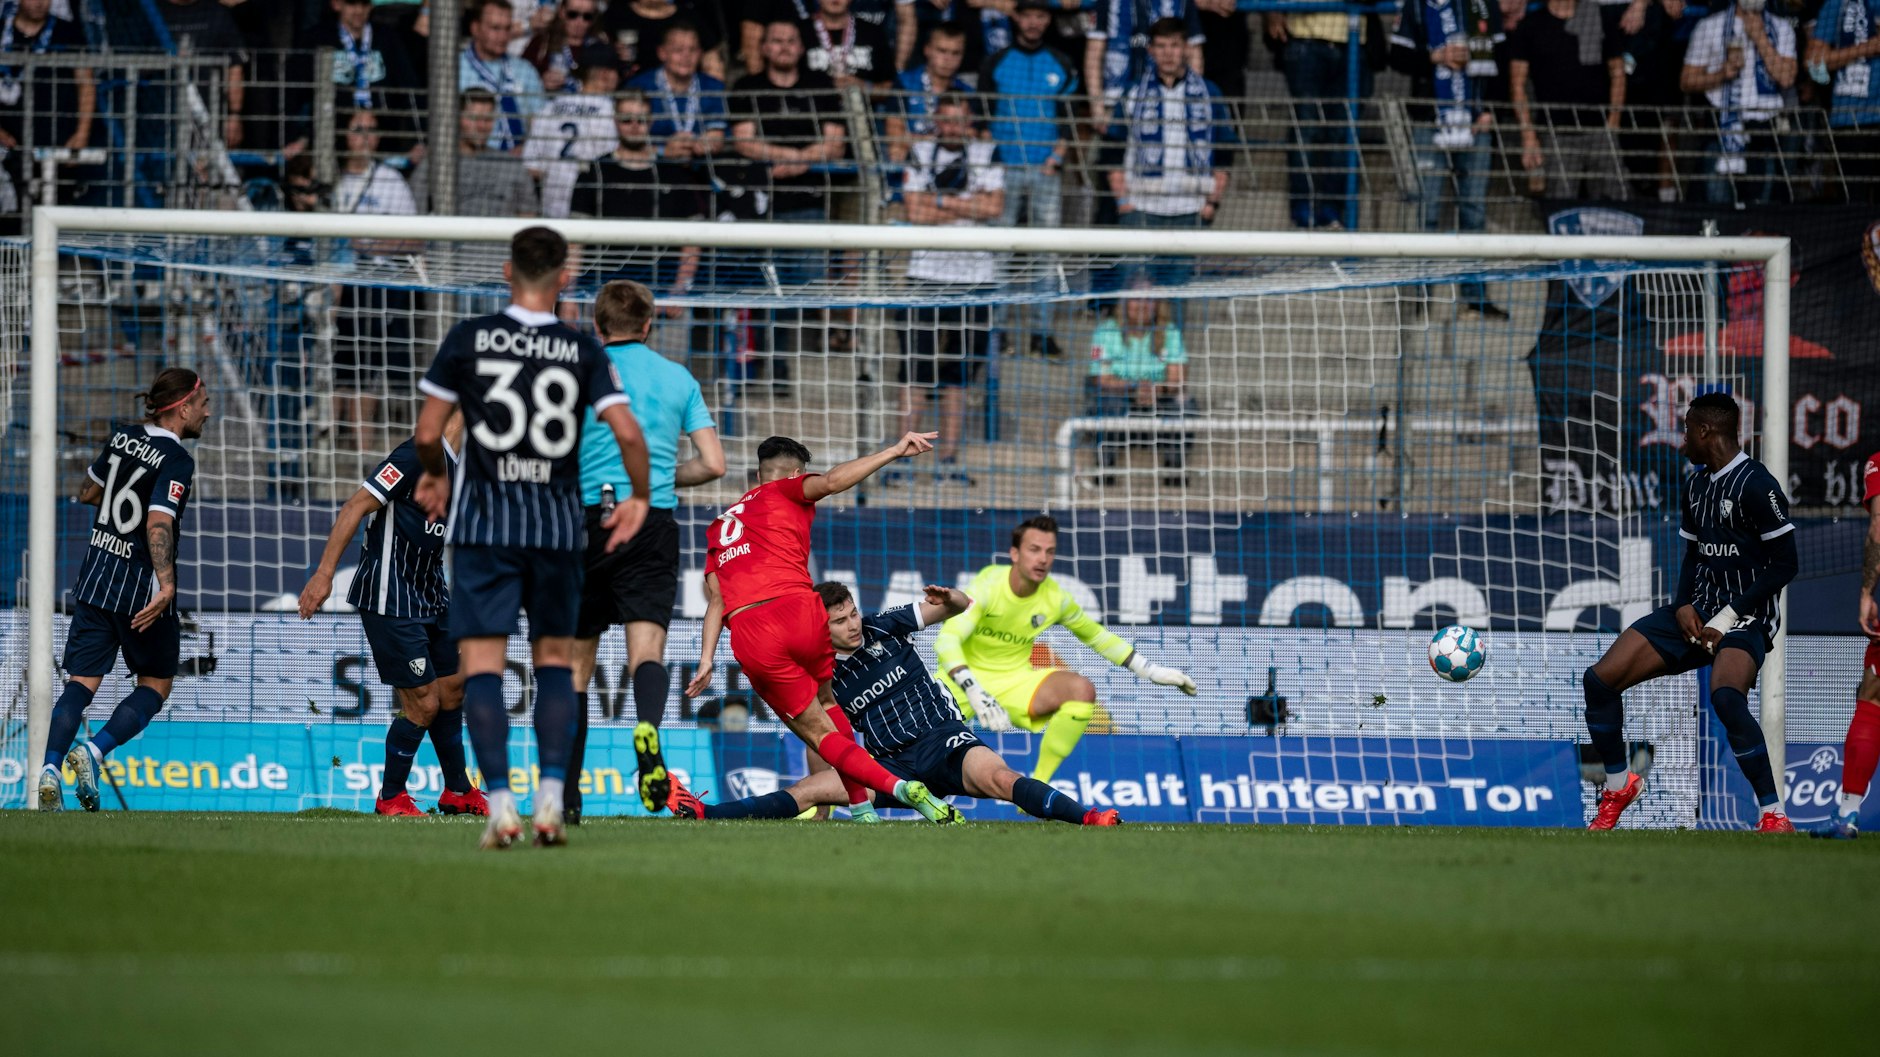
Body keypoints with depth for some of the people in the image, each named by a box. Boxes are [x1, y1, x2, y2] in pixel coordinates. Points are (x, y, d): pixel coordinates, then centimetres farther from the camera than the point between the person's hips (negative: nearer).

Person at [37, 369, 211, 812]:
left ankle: (49, 766, -20)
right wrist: (166, 585, -35)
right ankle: (93, 751, -10)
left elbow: (88, 493, 20)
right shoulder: (176, 461, -13)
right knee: (155, 685, 12)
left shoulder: (123, 438, 7)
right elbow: (158, 524, -26)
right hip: (142, 590, -6)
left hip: (95, 577, 6)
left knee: (80, 683, 1)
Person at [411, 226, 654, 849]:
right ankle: (551, 799, 2)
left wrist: (433, 477, 21)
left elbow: (427, 433, -1)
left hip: (483, 522, -2)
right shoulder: (583, 352, 0)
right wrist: (640, 499, 10)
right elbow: (627, 432, -7)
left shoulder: (468, 340, -2)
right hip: (558, 523, 2)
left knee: (481, 664, -2)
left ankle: (500, 803, -14)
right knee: (555, 658, 14)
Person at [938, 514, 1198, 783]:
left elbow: (1096, 636, 10)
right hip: (965, 678, -4)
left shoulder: (1056, 597, -8)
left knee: (1082, 690, -23)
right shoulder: (986, 586, -23)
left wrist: (1152, 672, 6)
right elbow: (946, 642, -34)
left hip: (1014, 679, 4)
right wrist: (975, 694, -49)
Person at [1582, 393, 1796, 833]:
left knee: (1726, 696, -37)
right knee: (1599, 680, -1)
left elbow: (1784, 565, -15)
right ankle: (1618, 786, 19)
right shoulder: (1695, 486, 12)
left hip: (1745, 618, -8)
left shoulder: (1756, 485, -13)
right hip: (1697, 613, 8)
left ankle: (1774, 817, -27)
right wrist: (1684, 607, -1)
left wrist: (1728, 616, -18)